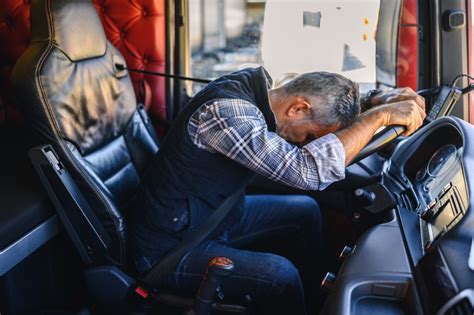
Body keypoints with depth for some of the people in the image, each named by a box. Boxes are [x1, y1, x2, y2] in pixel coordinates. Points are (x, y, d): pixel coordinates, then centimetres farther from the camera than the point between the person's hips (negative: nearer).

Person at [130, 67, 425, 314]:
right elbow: (309, 171, -40)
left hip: (217, 214, 9)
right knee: (279, 274, -26)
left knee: (306, 210, 15)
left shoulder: (254, 86, -6)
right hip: (173, 247, -9)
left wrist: (376, 102, -11)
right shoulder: (224, 112, -32)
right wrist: (380, 116, -32)